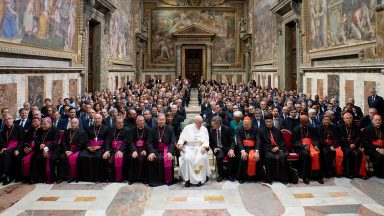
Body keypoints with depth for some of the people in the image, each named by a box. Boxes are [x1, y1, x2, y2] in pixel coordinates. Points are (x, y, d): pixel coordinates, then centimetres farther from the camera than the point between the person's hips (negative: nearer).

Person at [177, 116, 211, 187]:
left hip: (200, 147, 1)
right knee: (187, 158, -31)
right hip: (189, 147, 0)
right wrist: (180, 144, -12)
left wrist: (204, 147, -14)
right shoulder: (188, 127, 12)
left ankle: (199, 179, -20)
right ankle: (188, 178, -22)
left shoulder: (204, 129, 14)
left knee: (202, 158, -30)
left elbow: (206, 140, 6)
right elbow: (182, 138, 9)